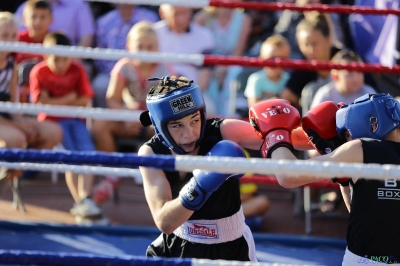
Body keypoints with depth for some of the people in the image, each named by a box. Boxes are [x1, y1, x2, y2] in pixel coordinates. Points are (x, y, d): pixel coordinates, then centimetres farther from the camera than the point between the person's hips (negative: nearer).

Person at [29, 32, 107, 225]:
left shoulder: (77, 70, 2)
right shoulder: (39, 72, -6)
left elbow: (84, 100, -2)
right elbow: (43, 103, -12)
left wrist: (57, 103, -8)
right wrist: (70, 98, -7)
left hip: (75, 119, 3)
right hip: (52, 120, -3)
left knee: (88, 152, -21)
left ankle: (85, 199, -28)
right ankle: (81, 203, -25)